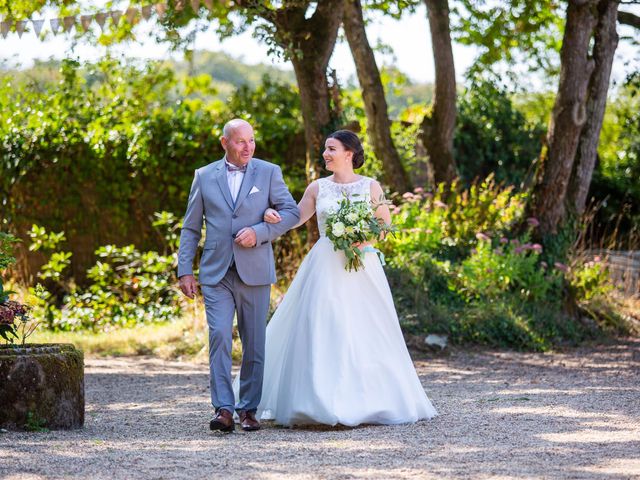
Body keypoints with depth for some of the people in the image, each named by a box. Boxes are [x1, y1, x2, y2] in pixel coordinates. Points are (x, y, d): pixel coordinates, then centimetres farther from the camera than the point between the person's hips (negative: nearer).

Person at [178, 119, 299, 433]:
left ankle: (248, 409, 13)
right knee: (219, 336, -13)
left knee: (254, 343, 4)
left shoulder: (269, 172, 6)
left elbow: (291, 212, 1)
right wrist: (185, 270, 2)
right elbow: (191, 228, 10)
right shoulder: (204, 176, 9)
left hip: (254, 273, 0)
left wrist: (259, 232, -14)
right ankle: (223, 410, -15)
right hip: (216, 273, 0)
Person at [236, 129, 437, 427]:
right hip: (326, 267, 1)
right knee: (321, 332, -7)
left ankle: (371, 401, 9)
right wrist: (274, 217, -11)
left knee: (364, 333, -1)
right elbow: (296, 219, 10)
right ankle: (323, 402, -4)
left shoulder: (371, 187, 5)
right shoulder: (318, 188, 8)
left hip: (361, 266, -1)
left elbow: (386, 223, 9)